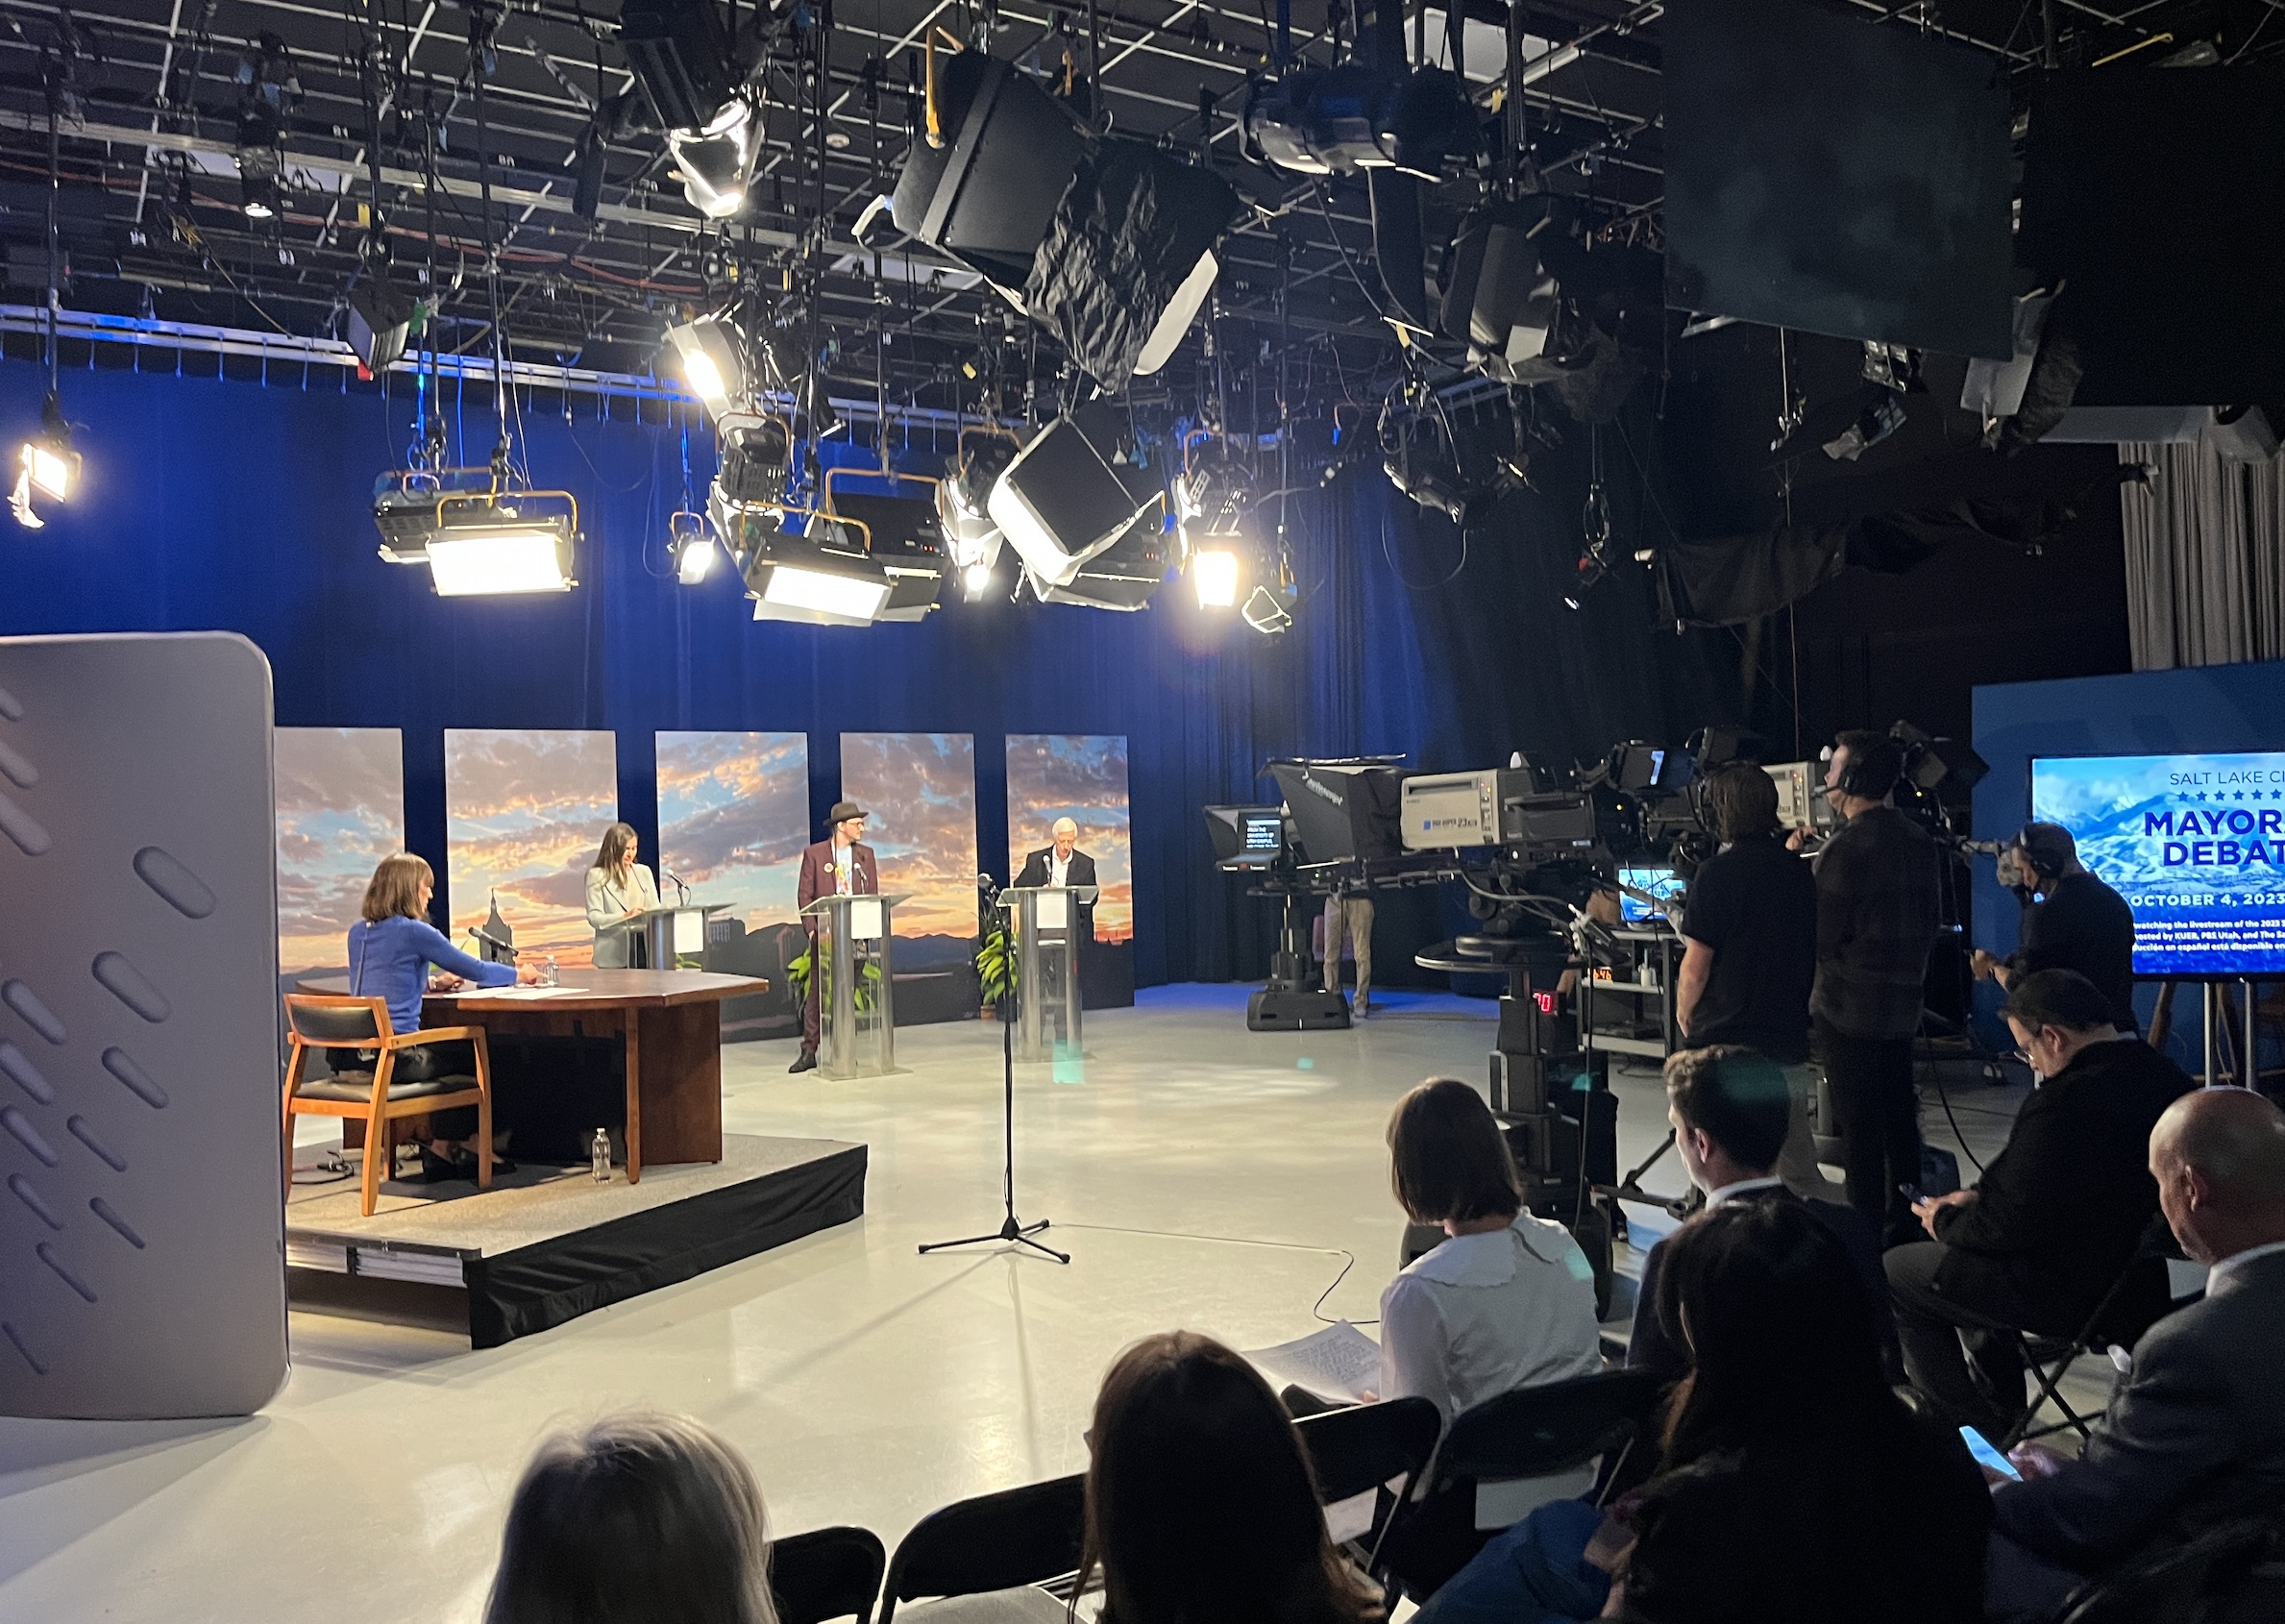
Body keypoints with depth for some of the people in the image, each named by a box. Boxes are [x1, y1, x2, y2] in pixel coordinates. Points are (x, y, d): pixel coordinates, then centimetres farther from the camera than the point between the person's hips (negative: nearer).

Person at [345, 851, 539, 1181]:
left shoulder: (358, 932, 9)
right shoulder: (413, 931, -13)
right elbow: (475, 970, -5)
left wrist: (431, 983, 19)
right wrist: (519, 974, 11)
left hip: (361, 1053, 8)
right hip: (398, 1055, -8)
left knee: (452, 1051, 27)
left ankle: (440, 1148, 27)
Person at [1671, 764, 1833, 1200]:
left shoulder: (1718, 872, -13)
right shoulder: (1798, 870, 5)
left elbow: (1696, 968, -13)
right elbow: (1815, 955, 14)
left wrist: (1684, 1014, 4)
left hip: (1725, 1041, -6)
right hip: (1790, 1041, 6)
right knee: (1800, 1176, 15)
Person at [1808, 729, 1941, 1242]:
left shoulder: (1846, 847, -19)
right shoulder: (1918, 839, 8)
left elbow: (1819, 933, -17)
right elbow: (1928, 923, 14)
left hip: (1849, 1008, -8)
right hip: (1902, 1005, 8)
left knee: (1859, 1126, -2)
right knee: (1898, 1118, 15)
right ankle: (1905, 1227, 24)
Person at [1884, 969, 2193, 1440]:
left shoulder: (2064, 1102, -29)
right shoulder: (2162, 1076, -1)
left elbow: (2011, 1225, -21)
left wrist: (1945, 1221, -2)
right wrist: (1980, 1197, 9)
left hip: (2076, 1295, -9)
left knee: (1897, 1273, 6)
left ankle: (1972, 1432, 16)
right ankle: (1999, 1410, 39)